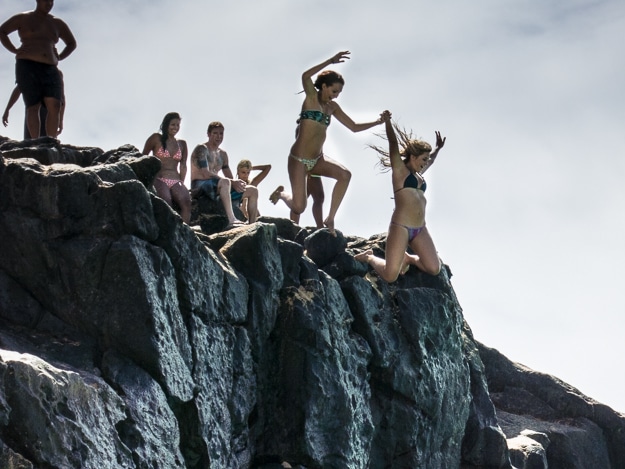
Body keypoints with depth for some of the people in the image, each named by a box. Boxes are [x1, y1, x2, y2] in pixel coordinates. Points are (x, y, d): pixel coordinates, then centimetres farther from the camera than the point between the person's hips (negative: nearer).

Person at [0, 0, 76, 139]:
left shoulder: (57, 23, 16)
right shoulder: (23, 18, 5)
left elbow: (72, 43, 29)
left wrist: (59, 58, 12)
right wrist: (15, 51, -3)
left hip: (49, 70, 4)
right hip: (28, 67, -4)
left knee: (55, 106, -14)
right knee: (33, 106, -13)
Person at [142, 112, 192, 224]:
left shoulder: (182, 144, 20)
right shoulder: (156, 139, 9)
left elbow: (183, 165, 17)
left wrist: (182, 183, 3)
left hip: (175, 181, 4)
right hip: (159, 179, -4)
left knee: (186, 201, -28)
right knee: (166, 200, -35)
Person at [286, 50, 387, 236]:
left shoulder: (332, 107, 12)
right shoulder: (311, 97, -6)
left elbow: (354, 127, 14)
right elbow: (305, 76, -27)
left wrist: (377, 122, 1)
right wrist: (331, 61, -33)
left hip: (317, 159, 6)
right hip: (299, 159, -6)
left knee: (345, 174, -22)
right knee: (299, 207, -9)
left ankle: (330, 218, -13)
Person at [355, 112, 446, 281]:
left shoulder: (418, 174, 22)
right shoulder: (399, 169, 1)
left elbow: (431, 161, 44)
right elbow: (393, 143, -9)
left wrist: (438, 148, 50)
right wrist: (387, 120, -12)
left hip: (420, 230, 8)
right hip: (400, 228, -8)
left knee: (434, 269, -5)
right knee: (390, 276, -14)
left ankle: (407, 258, 22)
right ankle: (369, 257, 17)